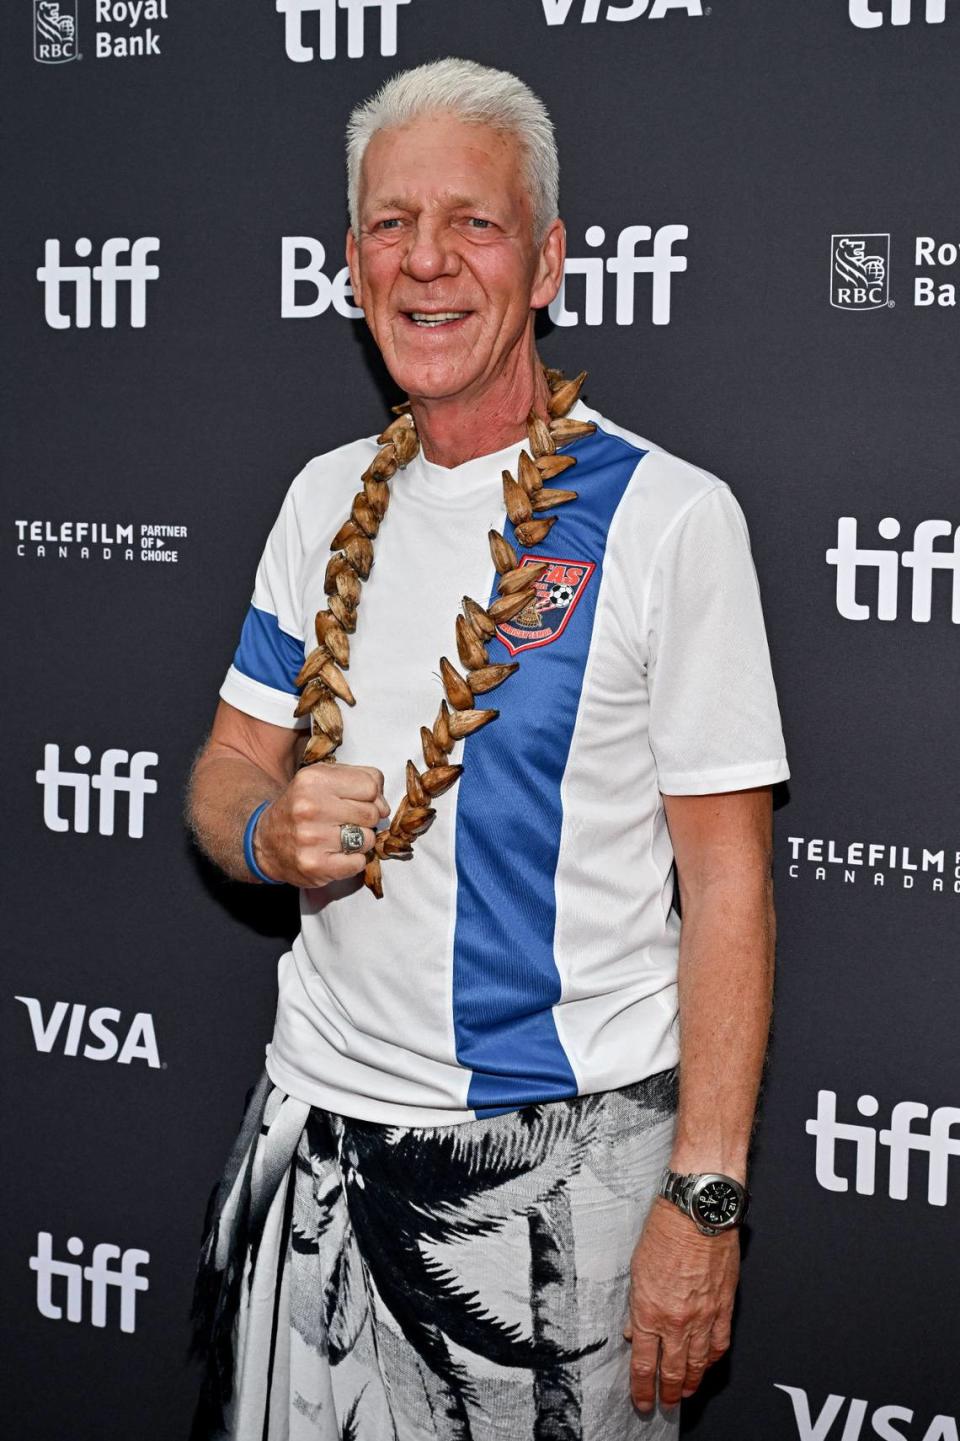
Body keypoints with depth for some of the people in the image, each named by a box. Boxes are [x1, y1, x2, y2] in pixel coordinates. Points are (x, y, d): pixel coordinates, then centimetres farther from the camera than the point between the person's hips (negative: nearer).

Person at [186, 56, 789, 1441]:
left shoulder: (668, 518, -11)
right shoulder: (327, 499, 7)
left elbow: (728, 882, -10)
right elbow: (227, 772, 13)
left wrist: (704, 1199, -15)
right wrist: (272, 833, -11)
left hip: (564, 1150, -5)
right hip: (315, 1119, 5)